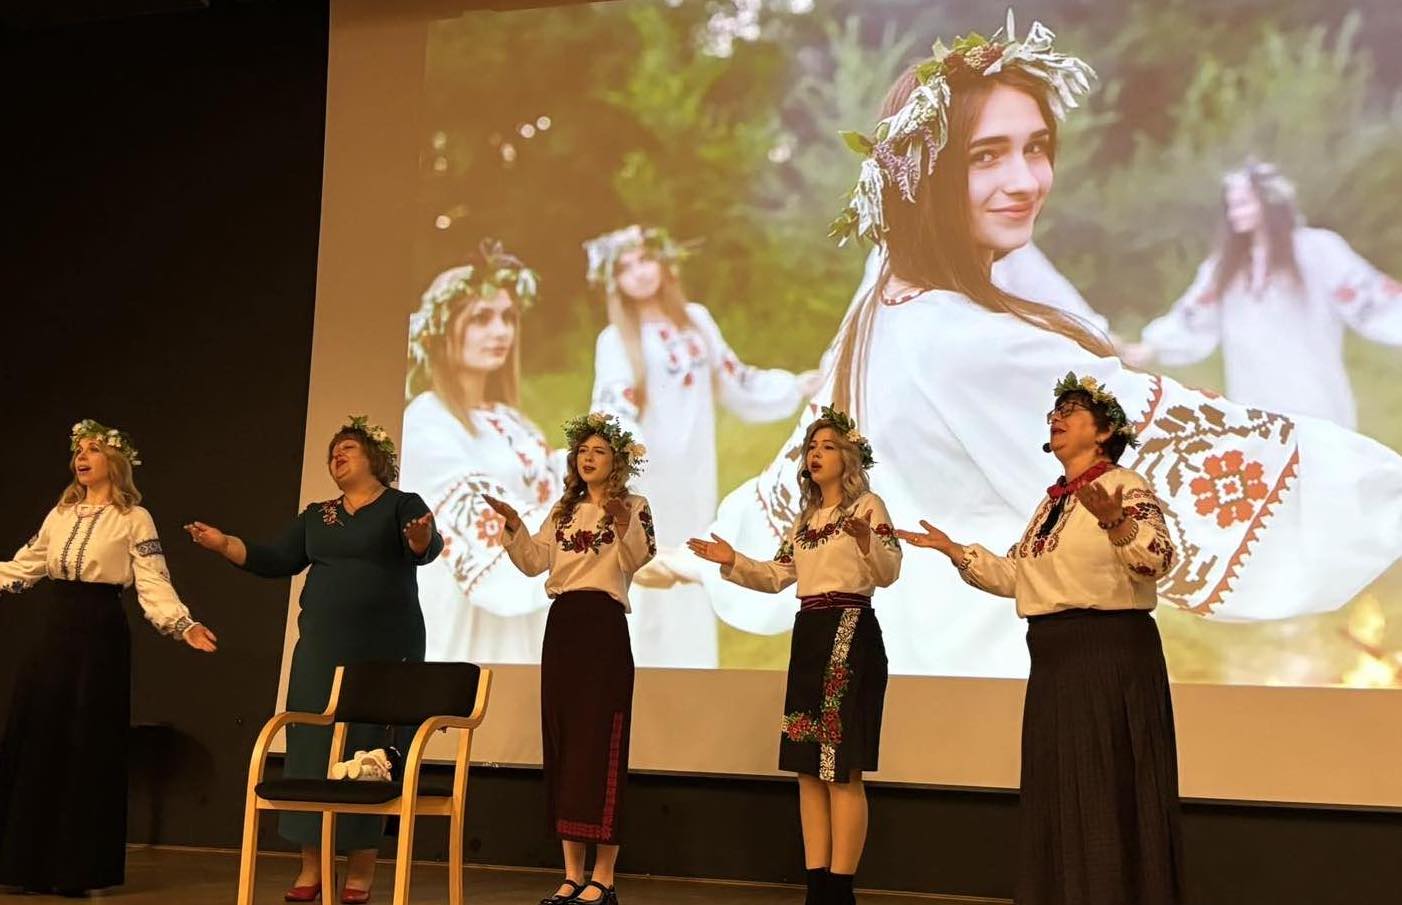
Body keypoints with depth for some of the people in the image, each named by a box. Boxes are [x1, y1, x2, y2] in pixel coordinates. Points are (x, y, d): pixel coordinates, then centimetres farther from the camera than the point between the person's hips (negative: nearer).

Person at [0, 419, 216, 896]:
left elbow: (154, 583, -10)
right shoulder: (60, 514, 13)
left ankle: (78, 868, 7)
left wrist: (184, 625, -24)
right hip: (51, 632, 6)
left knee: (87, 748, -1)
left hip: (97, 634, -5)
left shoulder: (134, 518, -4)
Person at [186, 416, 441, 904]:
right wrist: (221, 543, -5)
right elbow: (275, 559, 8)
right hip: (321, 649, 4)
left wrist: (420, 538, -40)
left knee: (370, 750, -3)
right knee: (312, 747, 0)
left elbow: (426, 548, -17)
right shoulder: (316, 515, 15)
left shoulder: (402, 505, 0)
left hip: (384, 648, -4)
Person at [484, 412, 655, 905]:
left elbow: (637, 559, -17)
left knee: (600, 742, -8)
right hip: (560, 624, 6)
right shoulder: (564, 510, 19)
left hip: (604, 624, -6)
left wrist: (624, 525, -34)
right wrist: (515, 527, -8)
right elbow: (533, 562, 8)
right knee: (563, 741, 5)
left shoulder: (633, 506, 1)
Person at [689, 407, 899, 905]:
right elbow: (777, 577, 18)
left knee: (841, 768, -7)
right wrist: (733, 562, 5)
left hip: (850, 635, -8)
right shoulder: (805, 519, 18)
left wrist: (866, 540, -35)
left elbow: (888, 573, -16)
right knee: (808, 767, 7)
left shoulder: (868, 506, -4)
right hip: (807, 635, 8)